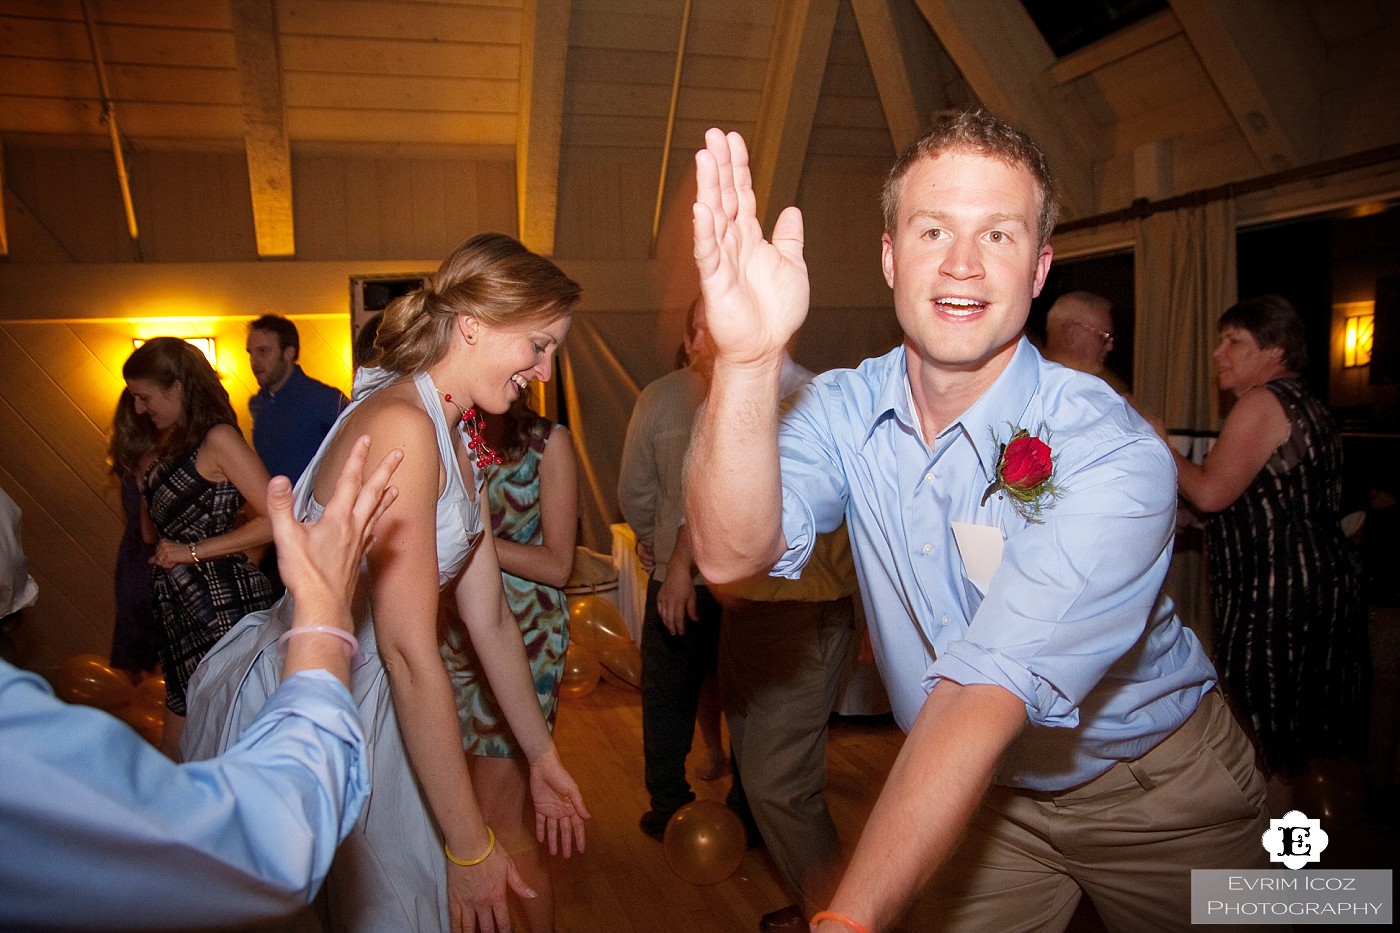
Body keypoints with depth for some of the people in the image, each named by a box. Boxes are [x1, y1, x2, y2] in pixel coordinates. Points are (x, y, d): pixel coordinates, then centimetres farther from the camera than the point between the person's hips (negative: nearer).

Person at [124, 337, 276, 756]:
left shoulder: (218, 438, -11)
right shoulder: (174, 443, 16)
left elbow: (277, 521, -20)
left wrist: (191, 552, -16)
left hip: (221, 603, -9)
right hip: (183, 607, 9)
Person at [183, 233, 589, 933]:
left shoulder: (459, 440, 5)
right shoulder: (400, 424, -25)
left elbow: (489, 619, 8)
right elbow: (409, 650, -27)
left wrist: (543, 758, 11)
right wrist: (470, 846, -21)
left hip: (373, 707, 9)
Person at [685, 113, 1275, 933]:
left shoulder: (1113, 457, -29)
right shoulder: (843, 410, -15)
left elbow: (982, 697, -37)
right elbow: (734, 554, -31)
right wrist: (748, 359, -46)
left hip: (1153, 789, -2)